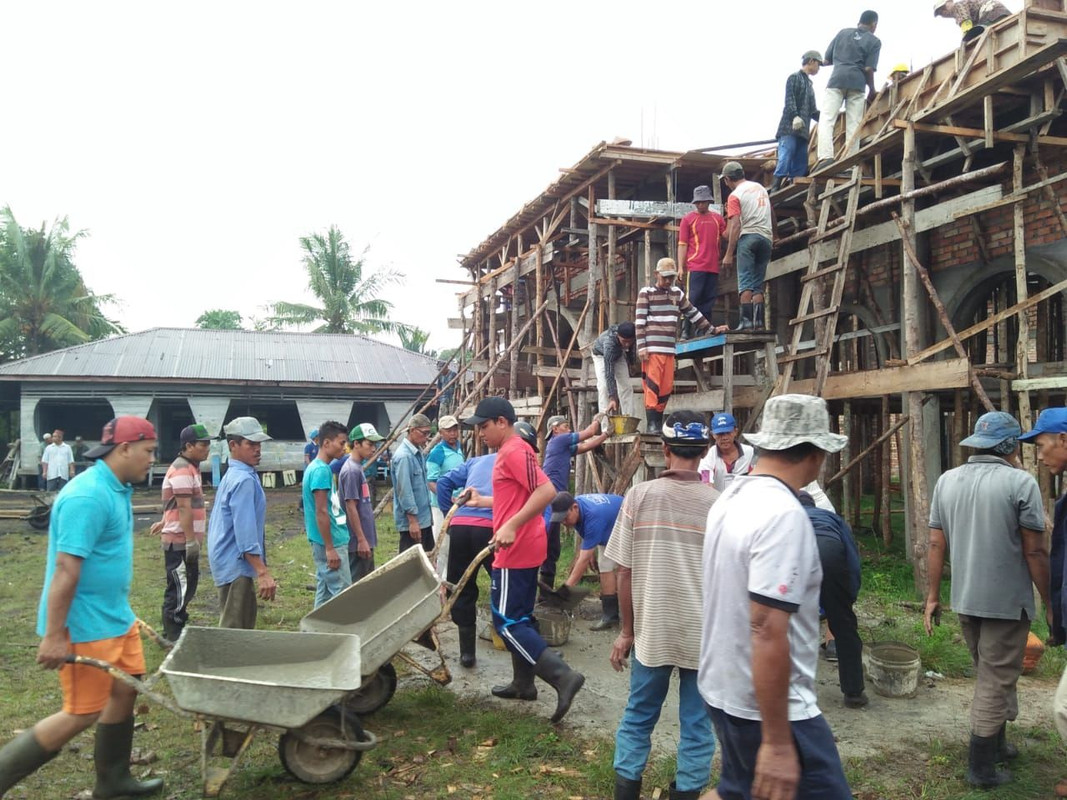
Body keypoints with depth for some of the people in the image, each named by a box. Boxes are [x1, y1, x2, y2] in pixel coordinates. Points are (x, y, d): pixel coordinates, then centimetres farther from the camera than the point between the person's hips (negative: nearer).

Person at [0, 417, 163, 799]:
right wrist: (54, 636, -23)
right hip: (84, 625, -10)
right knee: (82, 714, 0)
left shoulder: (117, 488, 8)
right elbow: (66, 568, -25)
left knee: (125, 691, 16)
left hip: (114, 617, 10)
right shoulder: (88, 496, -24)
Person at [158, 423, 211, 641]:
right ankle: (174, 637, 3)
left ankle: (175, 630, 27)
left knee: (186, 586, 17)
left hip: (185, 540, 10)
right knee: (180, 588, -4)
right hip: (180, 541, -10)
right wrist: (191, 541, -23)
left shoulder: (190, 467, 15)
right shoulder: (182, 470, -17)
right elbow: (184, 508, -22)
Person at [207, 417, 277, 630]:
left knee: (243, 625, 18)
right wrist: (263, 572, -27)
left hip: (230, 562, 10)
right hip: (236, 564, -10)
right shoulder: (244, 480, -19)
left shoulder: (233, 475, 13)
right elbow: (245, 531, -25)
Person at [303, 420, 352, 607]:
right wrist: (330, 548, -20)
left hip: (328, 542, 10)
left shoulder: (318, 467, 12)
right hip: (331, 543, -10)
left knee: (325, 593, 14)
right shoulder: (321, 470, -18)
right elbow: (321, 512, -21)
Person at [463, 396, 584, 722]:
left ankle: (563, 676, -11)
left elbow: (546, 491, -28)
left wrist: (511, 526, -33)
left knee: (506, 622, -7)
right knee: (520, 618, 17)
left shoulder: (514, 451, -16)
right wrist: (480, 501, 26)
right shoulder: (509, 452, 16)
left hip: (516, 551, -11)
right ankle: (523, 683, 27)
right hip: (522, 549, 11)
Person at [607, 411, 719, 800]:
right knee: (697, 723, 13)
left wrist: (626, 630, 7)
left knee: (637, 717, 17)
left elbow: (625, 572, -4)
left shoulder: (640, 495, -6)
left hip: (652, 630, 1)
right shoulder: (718, 503, -6)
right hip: (705, 634, 0)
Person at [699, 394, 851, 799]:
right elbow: (768, 632, -28)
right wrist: (777, 743, -24)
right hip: (770, 705, -9)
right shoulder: (784, 514, -24)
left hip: (724, 688, 9)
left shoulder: (731, 497, 5)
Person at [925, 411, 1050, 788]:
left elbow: (936, 544, 4)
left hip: (964, 599, 6)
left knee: (989, 675, 22)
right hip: (1006, 600, -5)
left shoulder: (947, 480, 3)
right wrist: (1050, 603, -2)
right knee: (996, 681, 4)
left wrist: (932, 595, 10)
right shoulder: (1020, 482, -13)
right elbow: (1035, 552, -12)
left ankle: (996, 745, 36)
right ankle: (981, 767, 12)